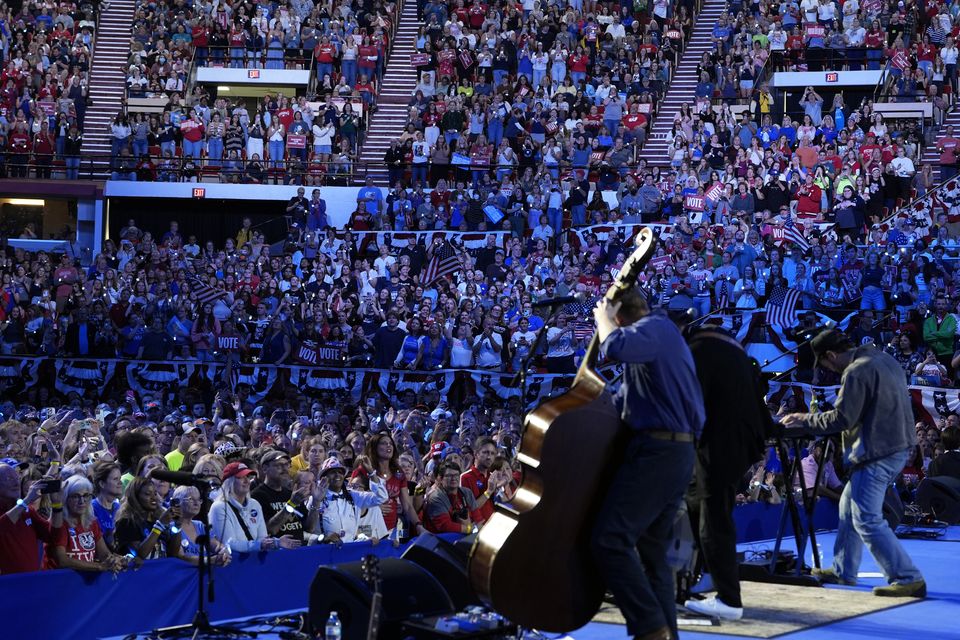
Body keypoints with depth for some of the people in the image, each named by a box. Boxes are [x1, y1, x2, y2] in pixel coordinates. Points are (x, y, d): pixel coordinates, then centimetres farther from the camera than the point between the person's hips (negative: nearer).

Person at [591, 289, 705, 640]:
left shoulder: (653, 327, -7)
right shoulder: (661, 333, 25)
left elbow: (615, 347, -30)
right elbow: (629, 397, 33)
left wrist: (603, 317, -10)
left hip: (656, 451, -11)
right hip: (674, 452, 11)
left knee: (610, 540, -16)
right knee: (652, 551, 12)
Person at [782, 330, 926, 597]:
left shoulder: (856, 372, -16)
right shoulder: (885, 360, 14)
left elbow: (842, 418, -17)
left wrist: (805, 421, -4)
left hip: (877, 452, -11)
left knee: (867, 520, -9)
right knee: (849, 506, 20)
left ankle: (908, 580, -11)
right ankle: (844, 571, 27)